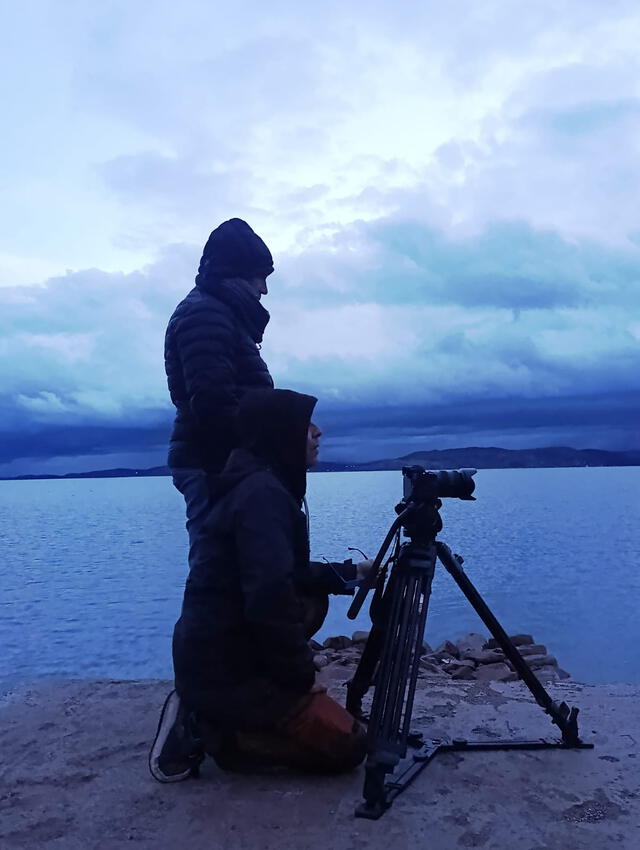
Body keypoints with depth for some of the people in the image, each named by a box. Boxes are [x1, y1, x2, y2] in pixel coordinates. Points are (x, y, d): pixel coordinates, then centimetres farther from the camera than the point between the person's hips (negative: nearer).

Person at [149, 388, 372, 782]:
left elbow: (287, 575, 23)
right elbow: (269, 598, -30)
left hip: (214, 661, 10)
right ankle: (209, 735, -3)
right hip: (229, 671, -10)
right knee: (347, 745, -1)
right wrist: (302, 673, -17)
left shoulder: (253, 485, 12)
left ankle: (202, 718, 14)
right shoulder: (264, 493, -21)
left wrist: (350, 573, 21)